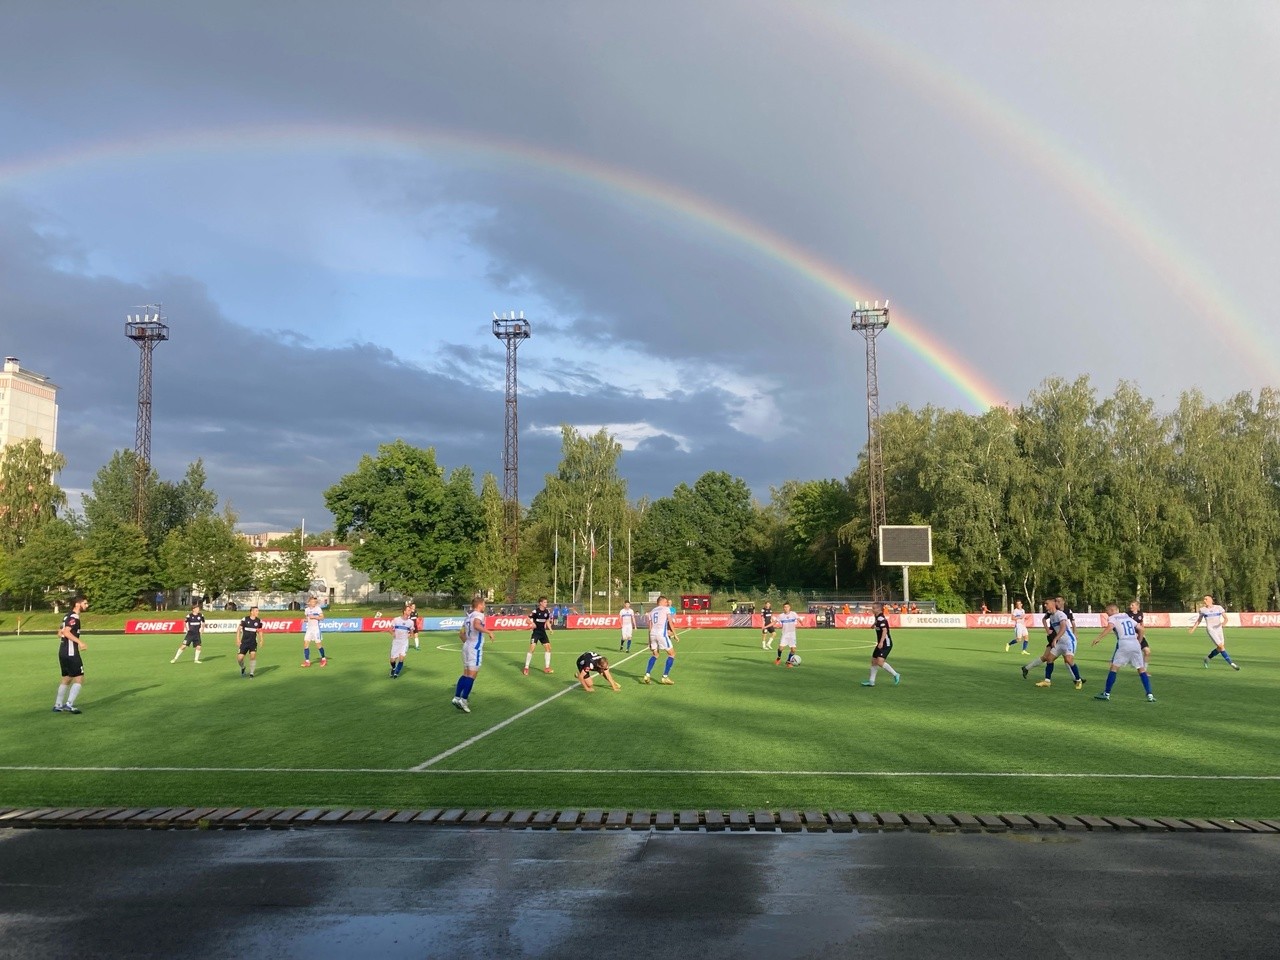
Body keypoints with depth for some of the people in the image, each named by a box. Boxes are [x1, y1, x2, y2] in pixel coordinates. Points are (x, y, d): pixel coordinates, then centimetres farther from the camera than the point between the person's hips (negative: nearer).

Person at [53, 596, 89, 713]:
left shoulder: (68, 616, 17)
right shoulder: (74, 617, -12)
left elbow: (60, 633, 24)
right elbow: (66, 632, -26)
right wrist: (79, 642, -32)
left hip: (63, 652, 10)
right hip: (71, 653, -10)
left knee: (67, 678, 18)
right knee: (79, 679, -8)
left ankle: (58, 705, 22)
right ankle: (69, 704, -14)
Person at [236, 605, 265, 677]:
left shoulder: (259, 621, -2)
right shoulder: (245, 619, -8)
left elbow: (260, 630, 13)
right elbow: (239, 629, -1)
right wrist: (238, 638, -10)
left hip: (253, 642, 0)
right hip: (244, 642, 0)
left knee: (253, 655, -20)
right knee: (239, 658, -4)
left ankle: (251, 674, -7)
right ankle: (242, 668, 32)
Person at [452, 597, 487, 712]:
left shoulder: (469, 616, 16)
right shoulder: (479, 615, -11)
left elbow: (461, 633, 22)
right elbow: (476, 626, -33)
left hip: (467, 647, 9)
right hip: (475, 649, -9)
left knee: (465, 674, 15)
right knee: (471, 675, -6)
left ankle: (457, 697, 11)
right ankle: (463, 700, -10)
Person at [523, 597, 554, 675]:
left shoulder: (547, 611, 2)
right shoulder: (535, 611, -14)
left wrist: (550, 629, 3)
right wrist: (532, 623, -31)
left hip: (543, 632, 6)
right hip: (536, 632, -6)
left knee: (548, 648, 3)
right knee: (532, 649, -13)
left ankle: (546, 668, 14)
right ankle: (526, 668, -2)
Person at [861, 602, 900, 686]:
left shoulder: (881, 618, -18)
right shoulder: (878, 618, 11)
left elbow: (885, 630, -29)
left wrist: (881, 642, -35)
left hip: (886, 644, -10)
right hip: (881, 644, 10)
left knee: (880, 662, -20)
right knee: (874, 661, 10)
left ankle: (896, 675, -5)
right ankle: (872, 681, 16)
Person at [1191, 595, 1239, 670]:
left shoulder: (1218, 607, -1)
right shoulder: (1202, 609, 1)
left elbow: (1226, 618, -6)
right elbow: (1199, 620, 13)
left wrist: (1224, 621, -28)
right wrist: (1193, 629, 9)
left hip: (1219, 629, 3)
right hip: (1210, 630, -3)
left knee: (1220, 648, 7)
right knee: (1221, 647, -14)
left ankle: (1207, 659, 30)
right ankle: (1232, 664, -10)